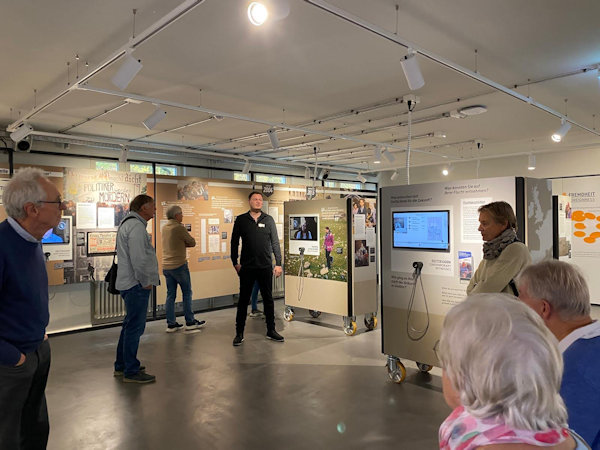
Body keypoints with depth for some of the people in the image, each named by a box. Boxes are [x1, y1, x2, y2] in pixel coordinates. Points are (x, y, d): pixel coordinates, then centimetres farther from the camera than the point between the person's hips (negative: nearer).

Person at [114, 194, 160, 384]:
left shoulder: (128, 223, 18)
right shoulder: (136, 226, -17)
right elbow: (138, 259, -25)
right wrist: (145, 282, -15)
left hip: (129, 283, 11)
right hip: (136, 285, -11)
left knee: (130, 325, 19)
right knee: (135, 327, -4)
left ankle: (122, 366, 31)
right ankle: (131, 372, 5)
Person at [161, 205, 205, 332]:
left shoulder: (165, 227, 10)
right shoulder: (179, 228, -15)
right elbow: (193, 243, -7)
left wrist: (182, 243, 1)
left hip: (166, 266, 8)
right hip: (179, 265, -7)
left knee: (170, 295, 10)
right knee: (187, 293, 4)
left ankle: (171, 324, 13)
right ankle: (190, 322, 11)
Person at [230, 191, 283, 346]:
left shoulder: (268, 220, 5)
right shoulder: (241, 220, 3)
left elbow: (275, 242, 5)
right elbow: (234, 242, 6)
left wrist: (278, 263, 0)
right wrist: (235, 262, 0)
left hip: (265, 267, 1)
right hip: (247, 267, -1)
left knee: (268, 299, 9)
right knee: (243, 300, 4)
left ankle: (271, 330, 21)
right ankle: (239, 333, 15)